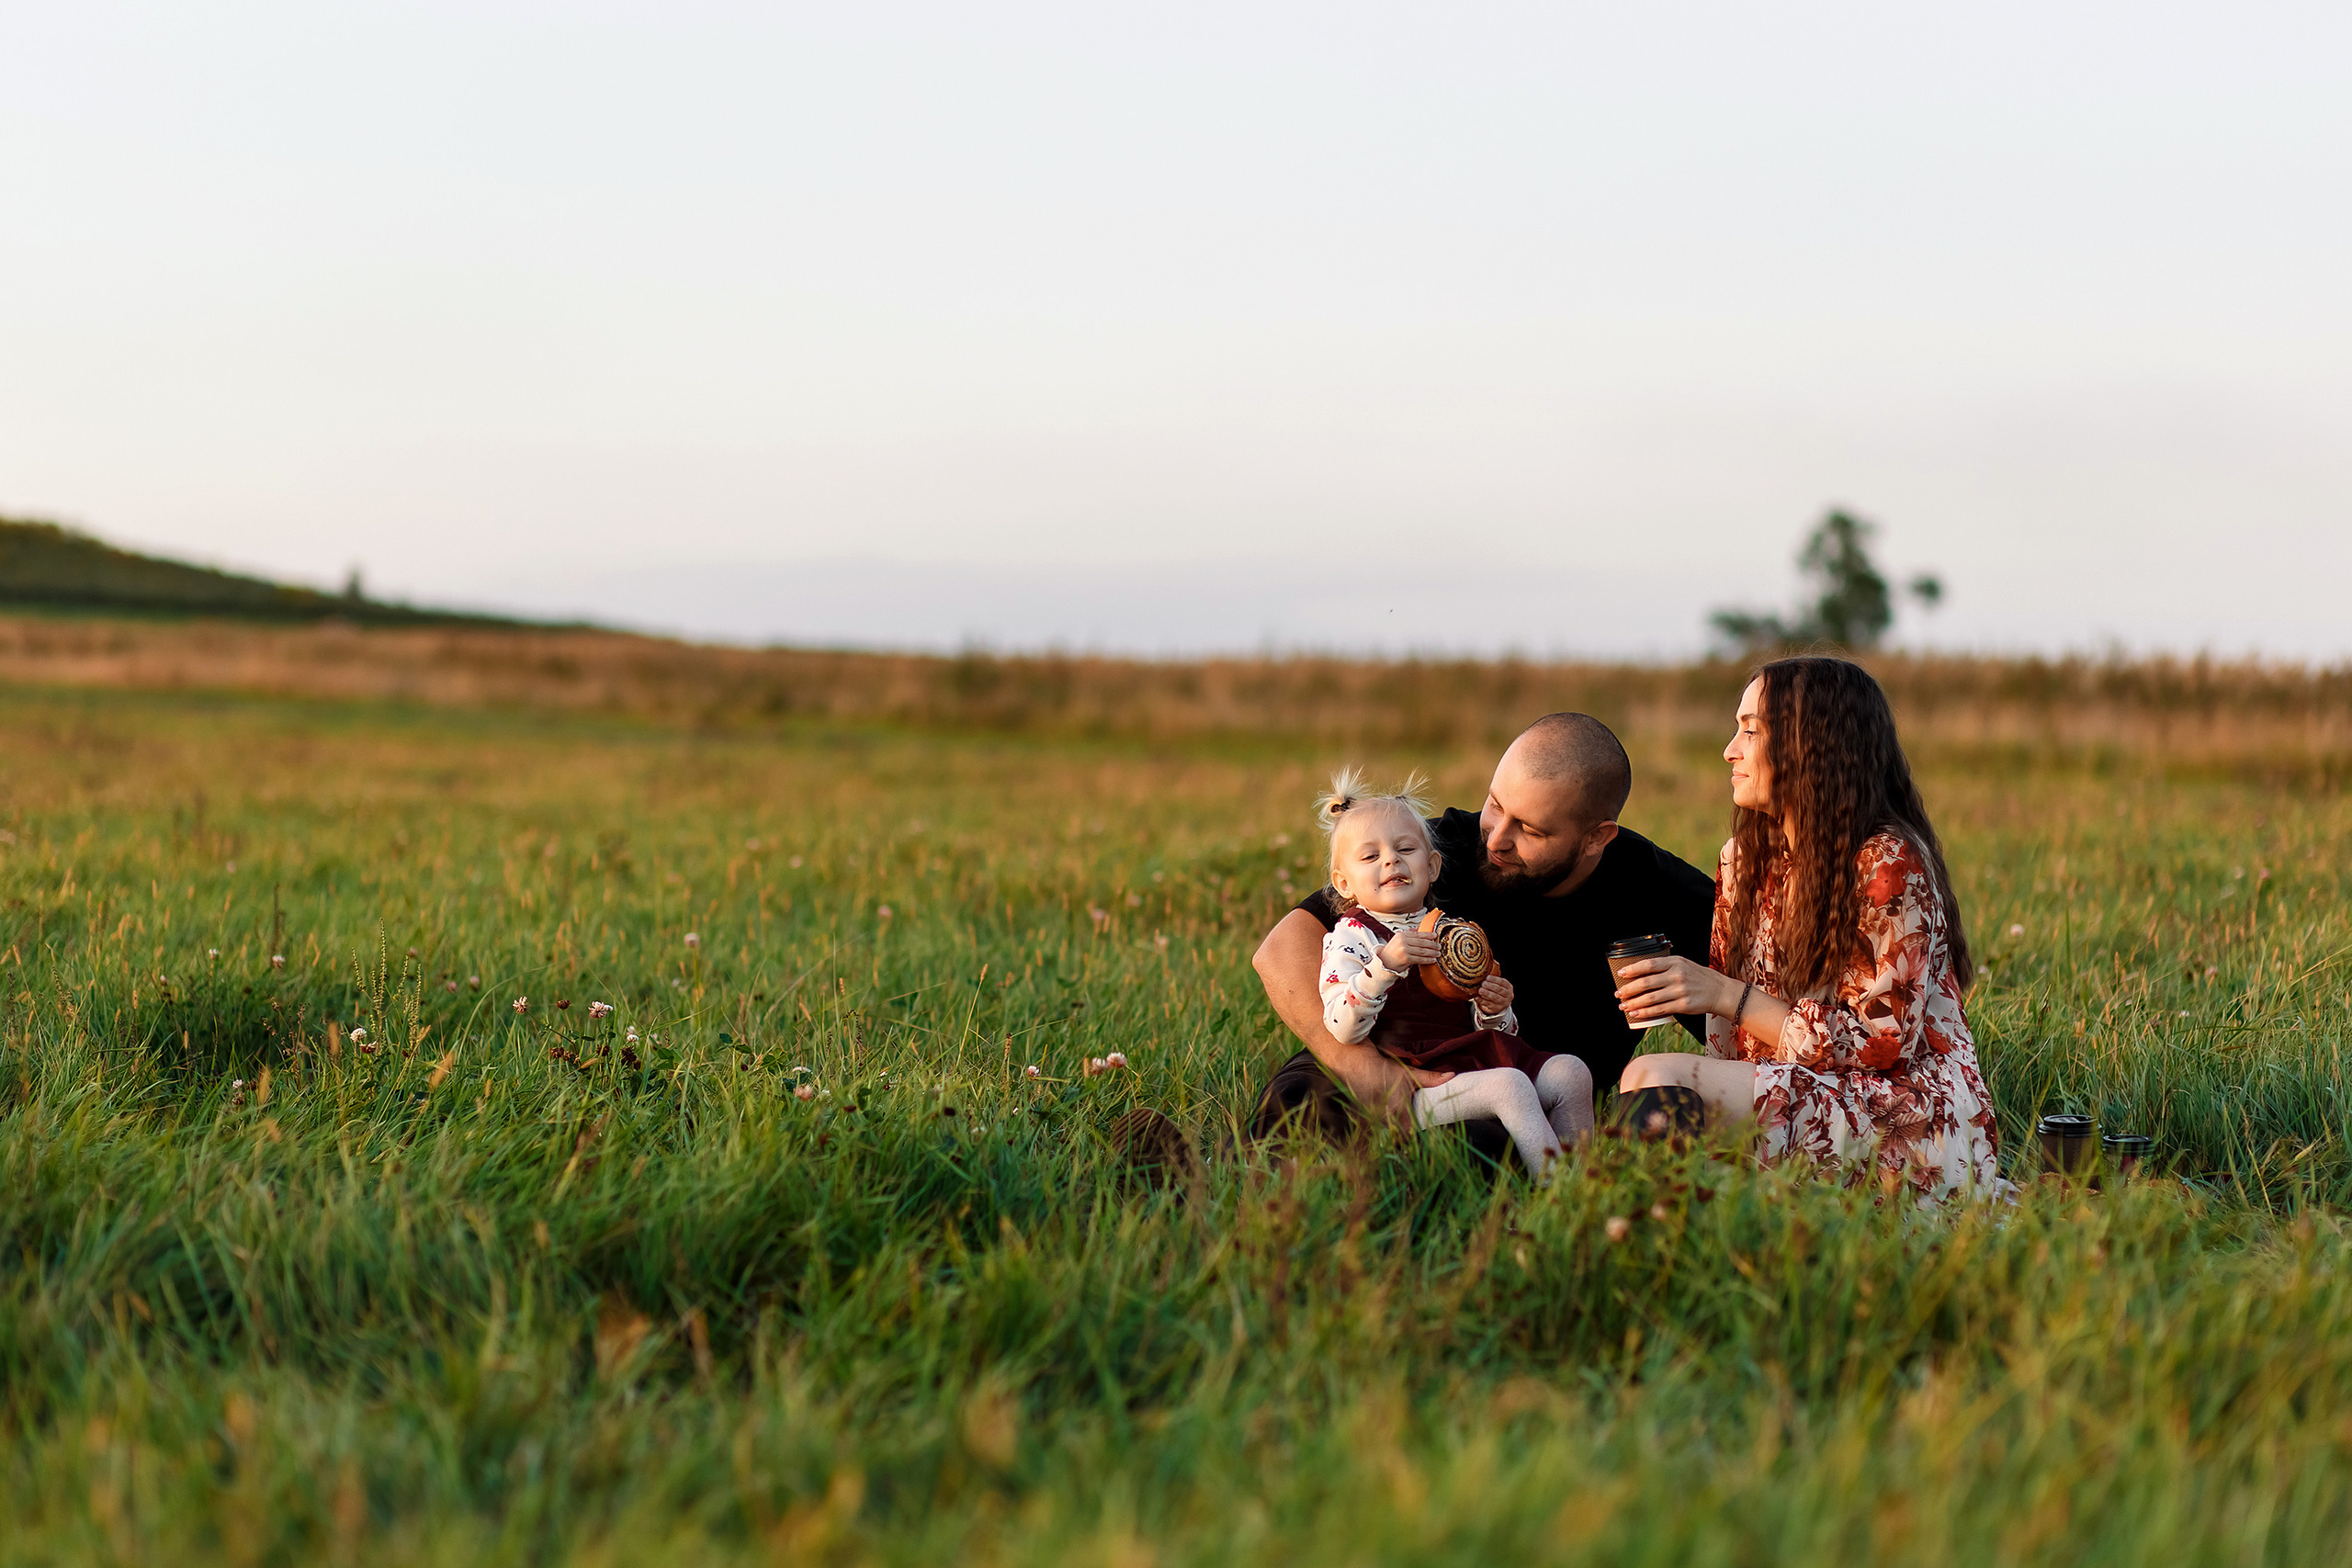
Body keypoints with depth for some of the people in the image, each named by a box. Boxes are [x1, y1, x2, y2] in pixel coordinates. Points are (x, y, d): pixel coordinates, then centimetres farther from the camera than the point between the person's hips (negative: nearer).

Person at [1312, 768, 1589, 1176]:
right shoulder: (1352, 937, 2)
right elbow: (1342, 1028, -15)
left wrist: (1493, 1011, 2)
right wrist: (1384, 965, -27)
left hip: (1472, 1057, 7)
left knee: (1570, 1072, -10)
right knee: (1508, 1086, -30)